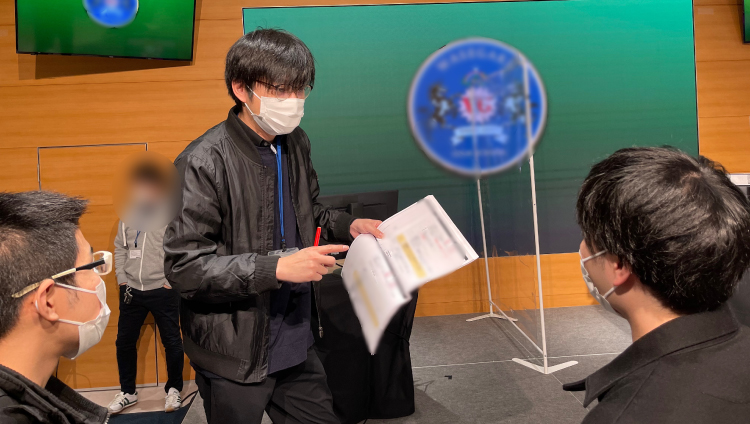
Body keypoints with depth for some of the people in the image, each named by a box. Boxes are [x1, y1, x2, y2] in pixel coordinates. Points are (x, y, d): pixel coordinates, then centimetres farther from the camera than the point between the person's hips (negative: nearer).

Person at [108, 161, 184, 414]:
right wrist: (122, 280, 5)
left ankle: (174, 390, 23)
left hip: (163, 291, -5)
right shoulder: (127, 216, 6)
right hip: (132, 291, 5)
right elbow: (120, 249, 12)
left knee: (171, 341, 5)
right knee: (124, 341, 11)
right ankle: (127, 392, 28)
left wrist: (170, 282, -12)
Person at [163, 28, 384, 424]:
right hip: (235, 356, -6)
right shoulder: (204, 163, -21)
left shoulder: (295, 143, 2)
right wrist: (275, 268, -28)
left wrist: (347, 225, 0)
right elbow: (183, 265, -22)